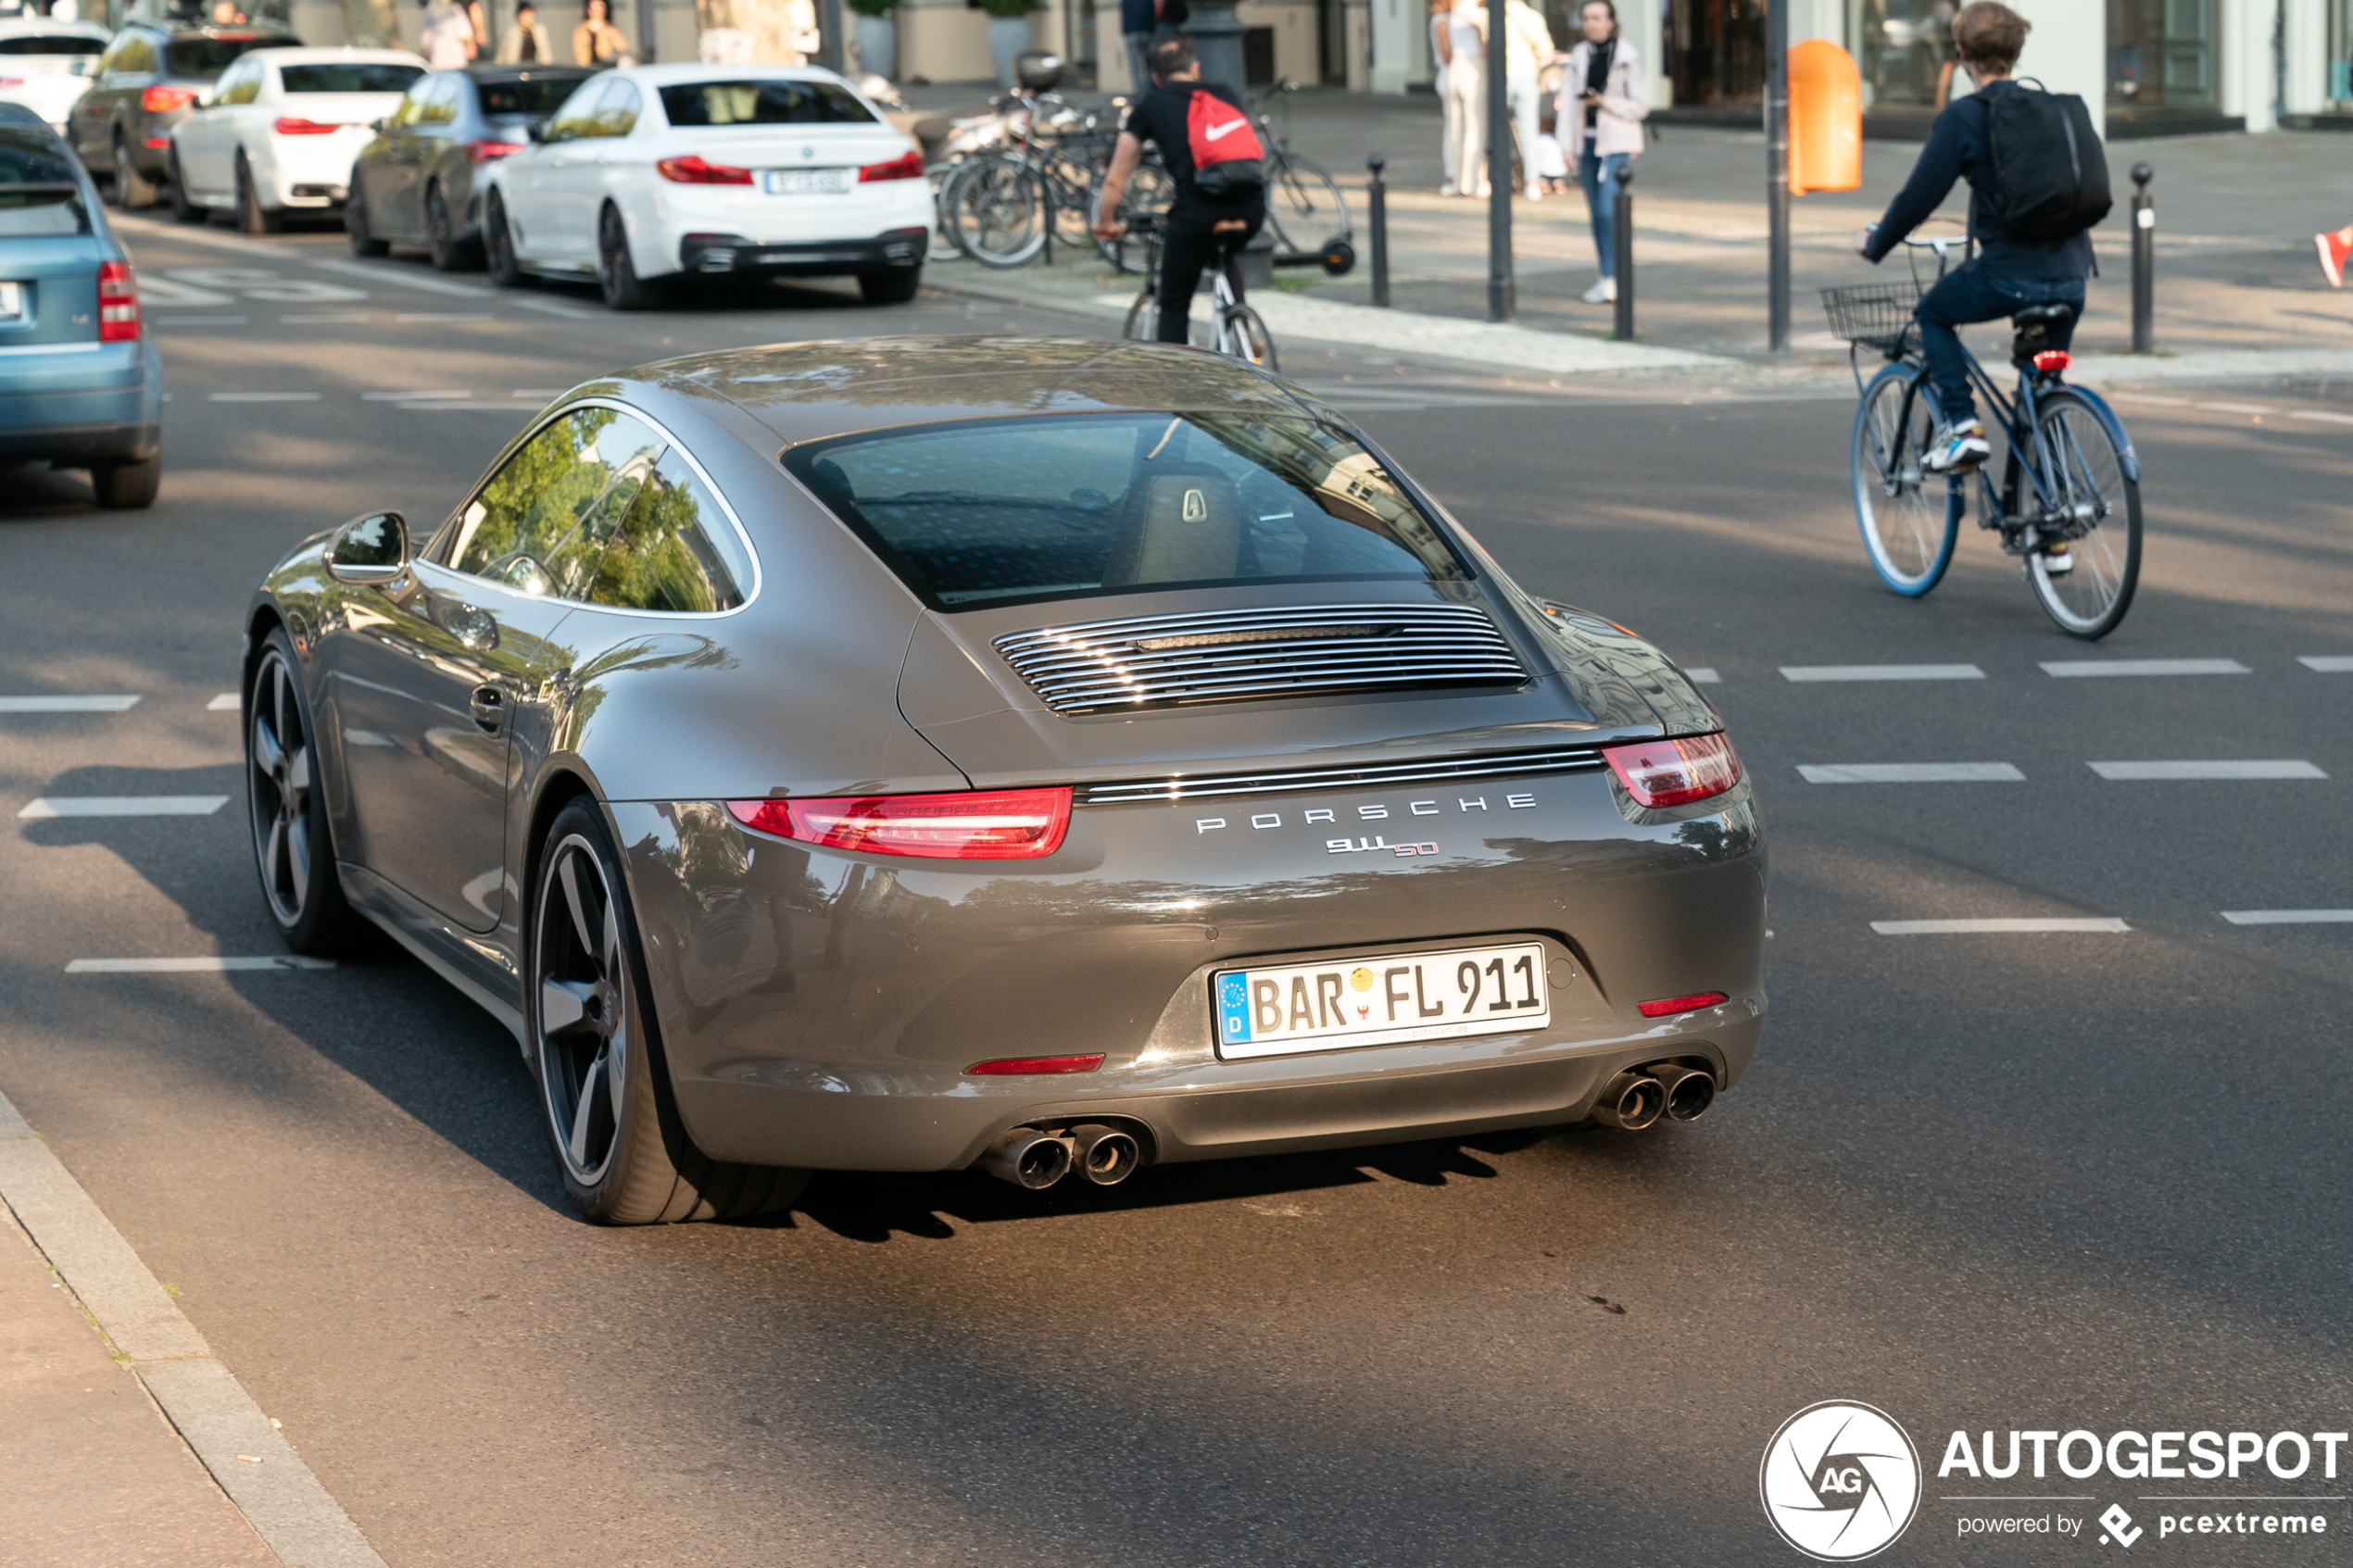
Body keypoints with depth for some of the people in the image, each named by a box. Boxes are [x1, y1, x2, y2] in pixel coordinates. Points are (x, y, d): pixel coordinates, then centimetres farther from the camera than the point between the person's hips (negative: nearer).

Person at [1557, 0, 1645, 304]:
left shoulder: (1626, 58, -6)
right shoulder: (1580, 56, 7)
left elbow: (1640, 106, -5)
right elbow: (1569, 101, 5)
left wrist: (1604, 102, -18)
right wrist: (1567, 145, -2)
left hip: (1617, 143, -5)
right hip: (1587, 141, 5)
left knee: (1608, 210, -13)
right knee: (1596, 212, 8)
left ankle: (1610, 281, -11)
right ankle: (1608, 276, 17)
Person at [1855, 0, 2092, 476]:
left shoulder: (1962, 117, -5)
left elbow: (1919, 198, -6)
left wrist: (1875, 245, 11)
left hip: (2010, 275, -5)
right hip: (2071, 276, 5)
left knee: (1933, 315, 22)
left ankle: (1961, 426, 6)